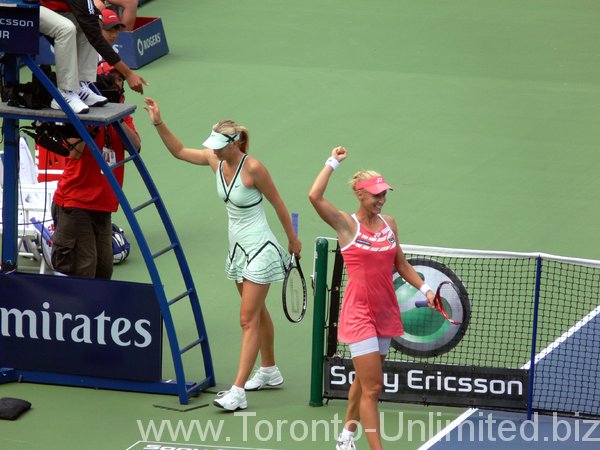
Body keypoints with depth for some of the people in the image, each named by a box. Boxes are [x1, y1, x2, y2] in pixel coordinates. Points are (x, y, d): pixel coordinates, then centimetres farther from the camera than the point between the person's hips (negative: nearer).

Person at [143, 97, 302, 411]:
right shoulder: (216, 160, -2)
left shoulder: (253, 168, -21)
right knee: (258, 313, 20)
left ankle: (237, 392, -12)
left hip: (259, 249, -8)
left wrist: (293, 240, 0)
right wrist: (159, 124, -4)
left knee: (249, 320, -9)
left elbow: (278, 203, -10)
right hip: (238, 246, 8)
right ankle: (269, 371, 36)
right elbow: (179, 150, 10)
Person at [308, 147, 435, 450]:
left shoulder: (389, 223, 7)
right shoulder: (347, 225, -10)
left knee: (364, 381, 18)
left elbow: (401, 264, 17)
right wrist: (333, 162, -16)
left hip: (385, 312, 6)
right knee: (372, 386, -11)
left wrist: (424, 289, 6)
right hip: (359, 314, -6)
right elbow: (315, 196, -25)